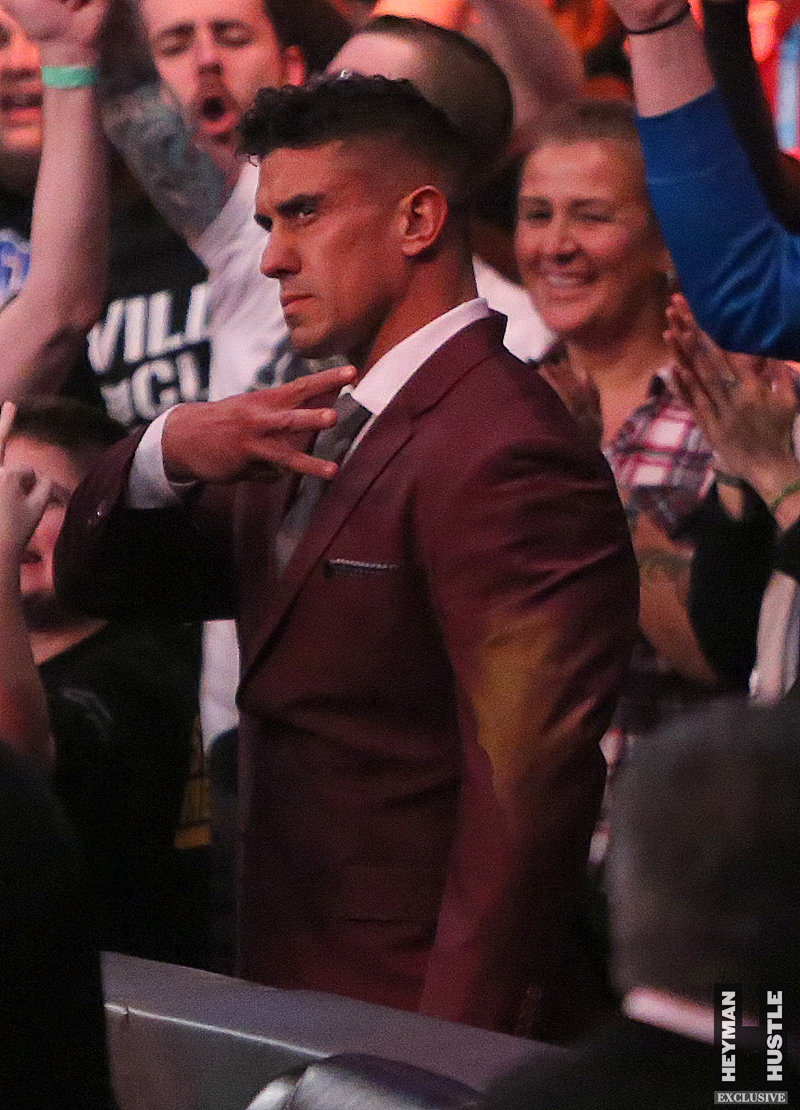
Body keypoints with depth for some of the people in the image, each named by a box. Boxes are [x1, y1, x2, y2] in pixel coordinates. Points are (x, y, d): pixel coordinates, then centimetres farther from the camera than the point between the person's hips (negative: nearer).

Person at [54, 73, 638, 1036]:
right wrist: (169, 451, -8)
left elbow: (526, 788, -24)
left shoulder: (504, 459, -19)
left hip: (405, 1017, -9)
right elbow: (95, 577, 13)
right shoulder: (320, 427, 13)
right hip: (288, 988, 9)